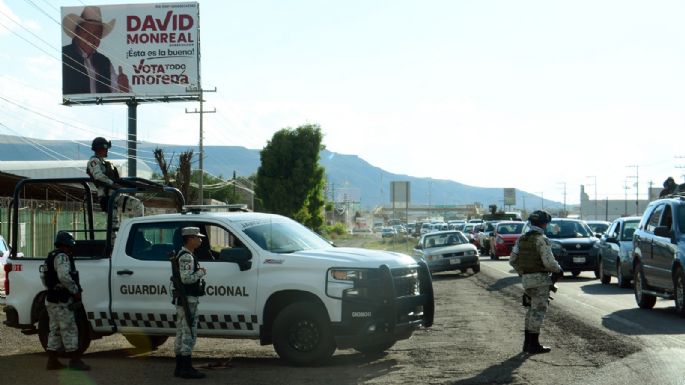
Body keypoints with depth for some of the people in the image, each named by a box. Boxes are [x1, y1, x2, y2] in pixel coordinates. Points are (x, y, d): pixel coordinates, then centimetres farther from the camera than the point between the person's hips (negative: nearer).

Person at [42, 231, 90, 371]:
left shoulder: (51, 257, 17)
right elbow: (64, 277, -28)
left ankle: (52, 361, 13)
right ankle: (75, 360, -4)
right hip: (61, 301, -10)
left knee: (55, 330, 12)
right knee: (69, 330, -6)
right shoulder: (62, 257, -15)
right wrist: (75, 291, -20)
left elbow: (45, 278, 24)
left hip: (52, 299, 10)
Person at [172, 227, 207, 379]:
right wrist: (201, 272, -13)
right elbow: (186, 278, -27)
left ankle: (180, 367, 16)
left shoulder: (183, 255, 18)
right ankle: (186, 368, -8)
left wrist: (199, 272, 13)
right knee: (189, 334, -9)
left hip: (181, 300, 11)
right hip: (188, 300, -11)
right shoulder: (186, 257, -16)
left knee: (181, 334, 12)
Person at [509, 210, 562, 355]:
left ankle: (527, 343, 18)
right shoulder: (542, 240, -13)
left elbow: (513, 260, 8)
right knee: (538, 311, -2)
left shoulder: (522, 239, 9)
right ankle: (534, 345, 0)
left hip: (526, 279, 7)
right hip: (540, 279, -7)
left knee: (533, 310, 18)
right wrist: (558, 269, 1)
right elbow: (549, 262, -19)